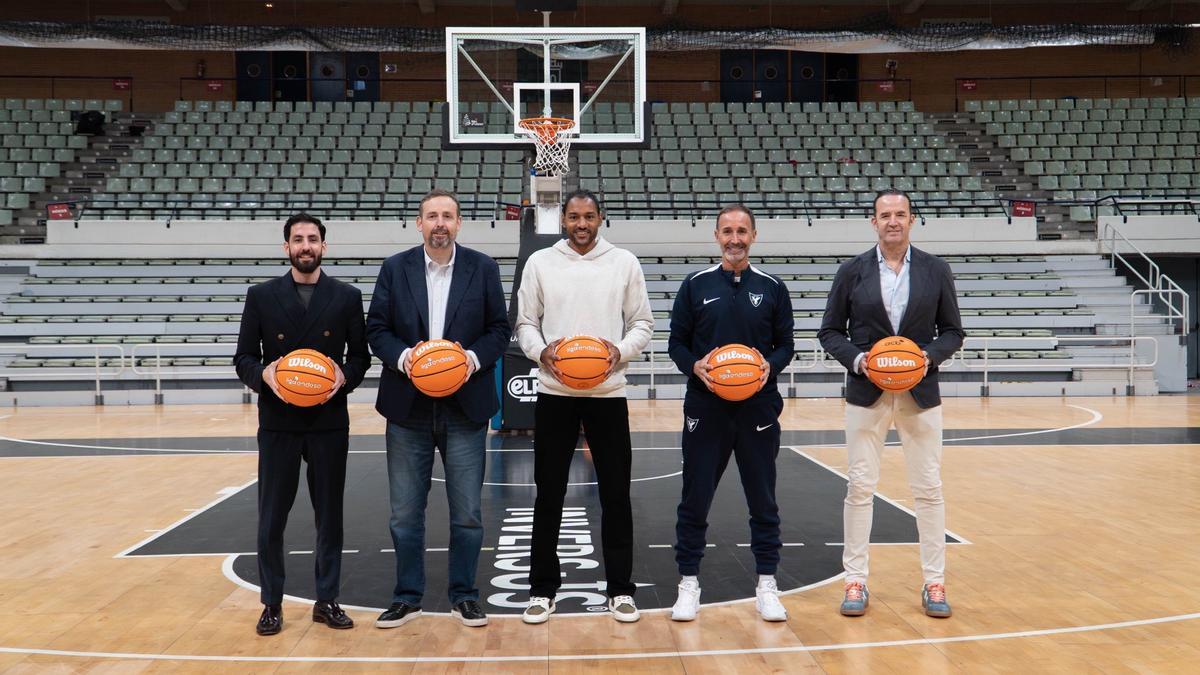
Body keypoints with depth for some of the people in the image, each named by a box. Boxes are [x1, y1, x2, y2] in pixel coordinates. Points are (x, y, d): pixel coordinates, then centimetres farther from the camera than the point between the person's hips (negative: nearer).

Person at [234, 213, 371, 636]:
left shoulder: (347, 297, 4)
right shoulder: (261, 296, 3)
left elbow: (360, 355, 5)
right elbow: (244, 357, 3)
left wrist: (345, 375, -16)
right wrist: (263, 374, -18)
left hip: (329, 423, 1)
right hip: (278, 423, 0)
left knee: (329, 515, 8)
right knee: (271, 518, 5)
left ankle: (327, 600, 21)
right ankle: (272, 604, 18)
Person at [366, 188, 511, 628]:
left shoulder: (482, 268, 2)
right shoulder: (395, 268, 4)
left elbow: (499, 329, 3)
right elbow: (376, 329, 3)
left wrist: (475, 357, -15)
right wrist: (402, 356, -15)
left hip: (465, 408, 0)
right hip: (408, 407, 1)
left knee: (467, 512, 6)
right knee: (405, 512, 8)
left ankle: (463, 596, 21)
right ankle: (407, 597, 22)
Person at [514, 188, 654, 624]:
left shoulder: (624, 263, 4)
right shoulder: (540, 263, 4)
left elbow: (642, 323, 5)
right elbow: (525, 323, 6)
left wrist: (621, 350, -14)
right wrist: (540, 351, -15)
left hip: (608, 392, 0)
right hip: (554, 393, 0)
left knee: (616, 494, 5)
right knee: (549, 494, 6)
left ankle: (620, 589, 18)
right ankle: (542, 589, 18)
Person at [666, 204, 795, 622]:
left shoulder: (772, 288, 5)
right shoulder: (696, 285, 3)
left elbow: (785, 344, 8)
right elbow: (676, 342, 4)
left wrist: (771, 364, -13)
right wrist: (694, 365, -15)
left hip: (759, 409, 1)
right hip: (705, 408, -1)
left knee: (763, 499, 7)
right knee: (695, 498, 5)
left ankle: (766, 584, 20)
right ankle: (689, 583, 17)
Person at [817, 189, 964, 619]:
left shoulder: (936, 271, 3)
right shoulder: (852, 272, 1)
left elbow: (952, 332, 7)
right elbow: (830, 331, 4)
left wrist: (930, 355, -13)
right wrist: (856, 358, -14)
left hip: (921, 393, 1)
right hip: (867, 394, 0)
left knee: (929, 489, 5)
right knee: (860, 487, 3)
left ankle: (934, 583, 16)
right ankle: (855, 581, 13)